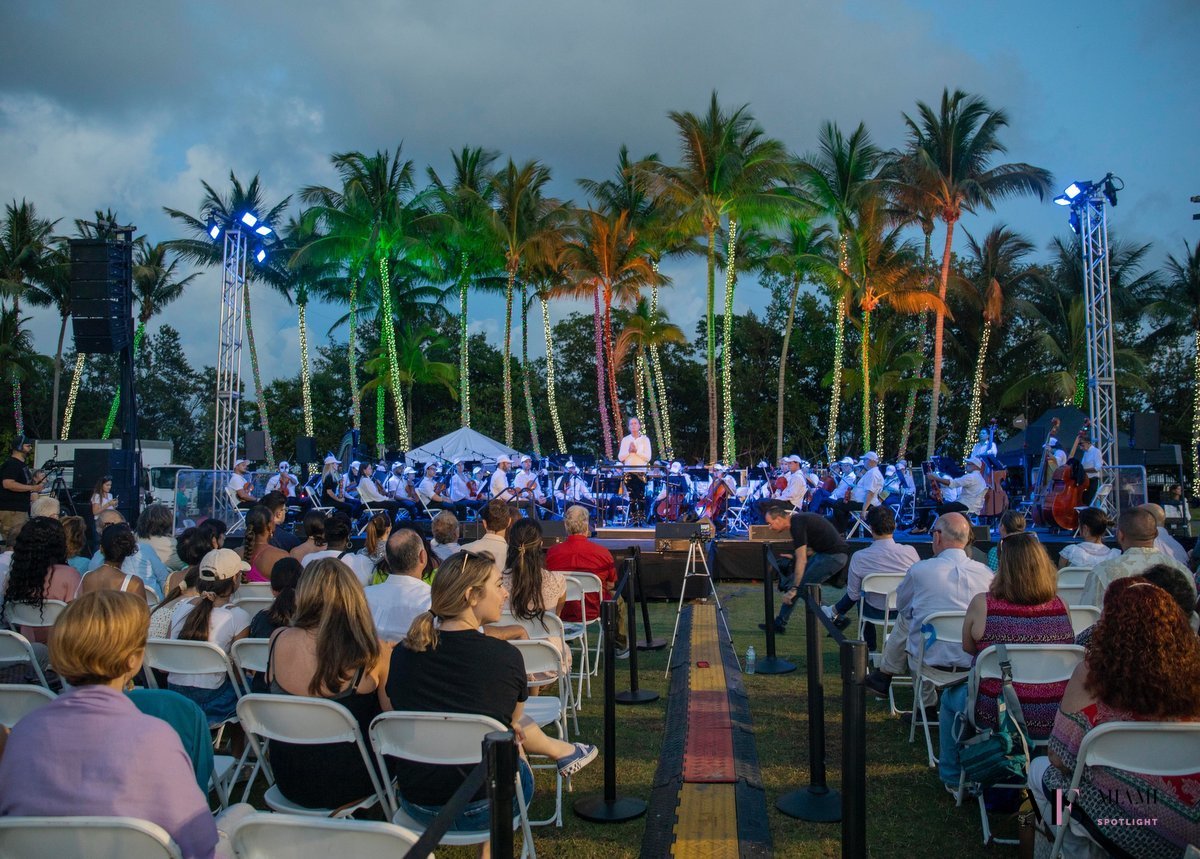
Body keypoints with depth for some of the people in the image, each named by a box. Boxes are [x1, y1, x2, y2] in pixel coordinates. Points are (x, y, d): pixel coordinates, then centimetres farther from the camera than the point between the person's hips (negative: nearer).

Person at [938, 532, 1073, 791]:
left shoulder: (982, 604, -15)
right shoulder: (1060, 606, -6)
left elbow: (968, 647, 1)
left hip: (995, 717, -3)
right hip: (1052, 722, 4)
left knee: (951, 697, 29)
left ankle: (953, 778, 39)